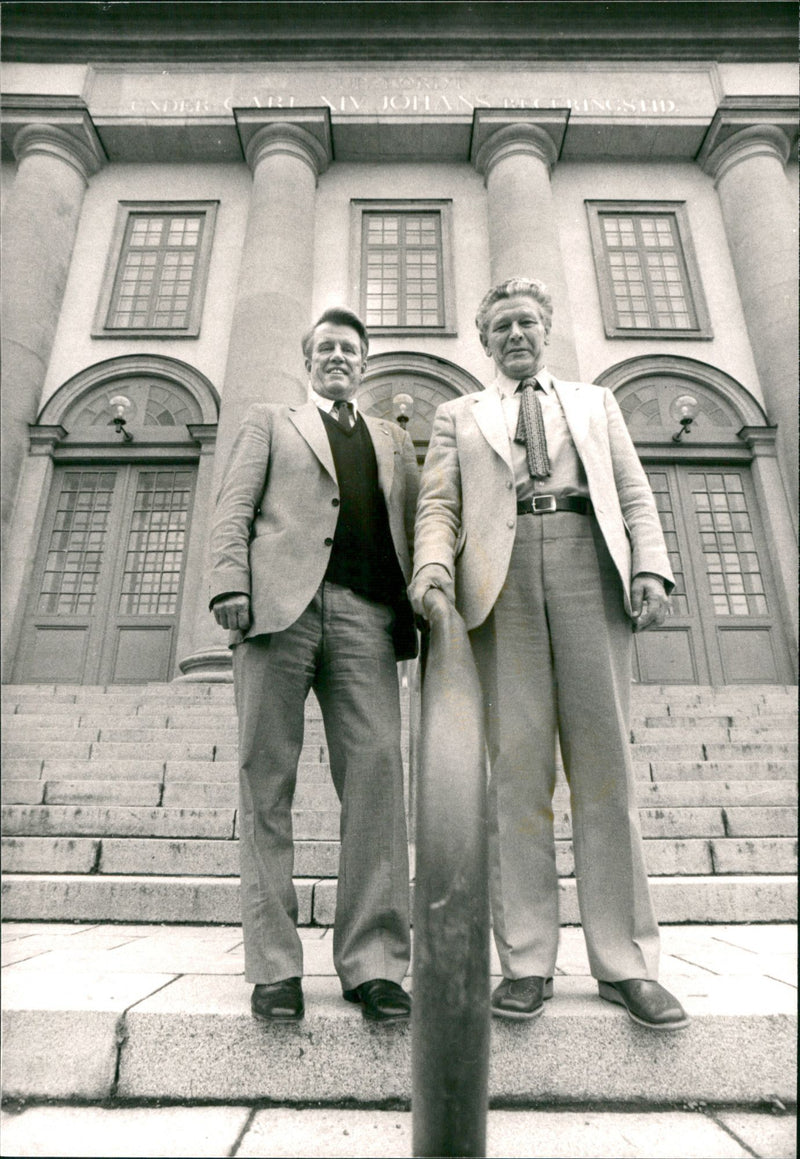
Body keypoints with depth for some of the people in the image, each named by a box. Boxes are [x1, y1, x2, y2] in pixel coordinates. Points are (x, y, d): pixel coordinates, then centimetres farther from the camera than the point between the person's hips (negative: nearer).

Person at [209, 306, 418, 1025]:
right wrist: (230, 582, -7)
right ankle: (274, 966, 5)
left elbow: (413, 529, 20)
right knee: (267, 779, -4)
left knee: (376, 770, -10)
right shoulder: (271, 421, 24)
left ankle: (372, 962, -1)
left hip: (365, 611, 2)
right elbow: (235, 508, 10)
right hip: (280, 602, -1)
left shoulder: (394, 441, 29)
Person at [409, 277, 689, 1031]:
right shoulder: (460, 416, 23)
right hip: (500, 580, -1)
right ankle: (526, 962, 4)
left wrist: (649, 569, -1)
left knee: (604, 767, -3)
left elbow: (634, 495, 17)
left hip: (589, 570, 1)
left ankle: (624, 961, 6)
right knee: (515, 766, -5)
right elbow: (438, 503, 9)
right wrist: (433, 565, -11)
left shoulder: (594, 402, 27)